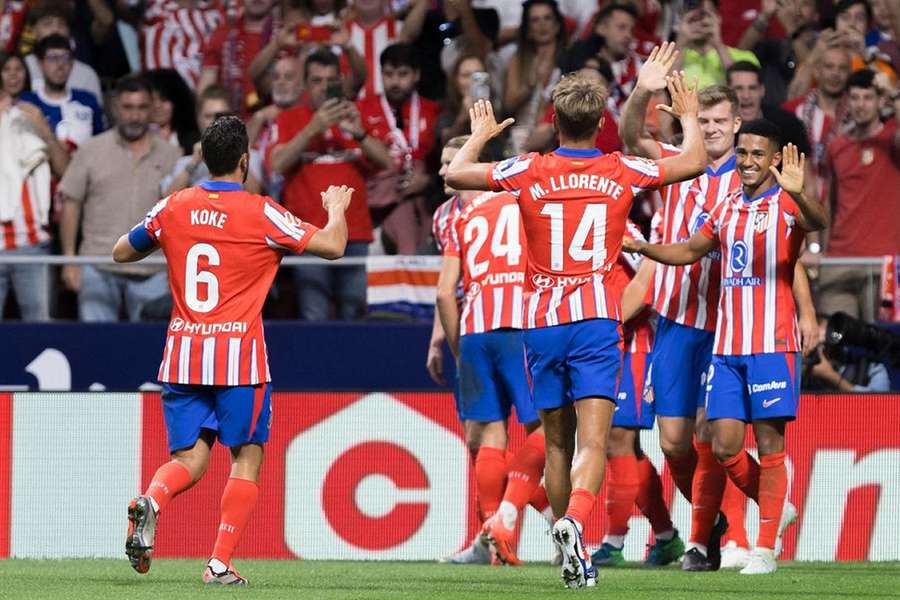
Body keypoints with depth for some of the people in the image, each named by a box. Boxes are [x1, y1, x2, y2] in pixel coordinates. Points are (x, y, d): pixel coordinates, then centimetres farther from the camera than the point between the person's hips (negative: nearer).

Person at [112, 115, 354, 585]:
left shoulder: (174, 209, 3)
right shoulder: (260, 214, -7)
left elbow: (121, 252, 16)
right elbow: (332, 245, -6)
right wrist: (337, 208, 15)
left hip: (182, 354, 4)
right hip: (238, 355, -4)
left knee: (190, 460, 8)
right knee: (247, 458, 7)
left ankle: (150, 501, -25)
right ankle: (220, 562, -3)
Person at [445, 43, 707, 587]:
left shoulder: (530, 171, 1)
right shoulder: (620, 172, 2)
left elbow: (455, 174, 10)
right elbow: (695, 161, 15)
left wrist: (481, 135, 28)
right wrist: (689, 116, 34)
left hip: (542, 323, 2)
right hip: (596, 320, -2)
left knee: (557, 443, 12)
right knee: (592, 443, -11)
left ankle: (572, 558, 17)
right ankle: (575, 521, -37)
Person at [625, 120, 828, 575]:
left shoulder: (785, 204, -4)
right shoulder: (728, 208, 15)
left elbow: (817, 222, -27)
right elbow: (690, 251, 28)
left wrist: (798, 194, -49)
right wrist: (638, 247, 15)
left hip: (772, 345, -6)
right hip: (726, 346, 6)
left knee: (769, 443, -5)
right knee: (724, 446, 2)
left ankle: (765, 549, -1)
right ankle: (776, 509, 25)